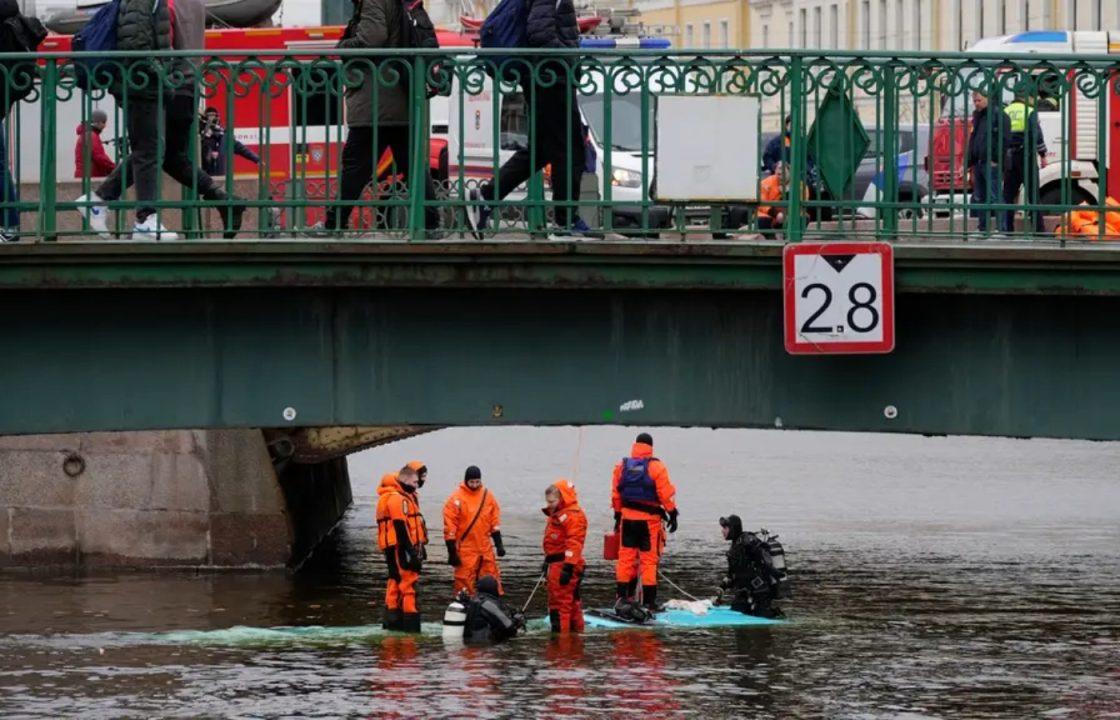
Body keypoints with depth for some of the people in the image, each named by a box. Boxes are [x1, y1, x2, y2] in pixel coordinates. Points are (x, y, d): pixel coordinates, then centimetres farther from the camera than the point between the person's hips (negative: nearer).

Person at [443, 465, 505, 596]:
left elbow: (495, 521, 14)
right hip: (465, 549, -4)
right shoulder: (456, 499, -8)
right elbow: (449, 527, -8)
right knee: (464, 581, -4)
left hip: (485, 547, 4)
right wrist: (452, 552, -10)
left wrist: (498, 543, 9)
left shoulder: (487, 496, 6)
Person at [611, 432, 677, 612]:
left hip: (627, 518, 3)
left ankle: (622, 595, 10)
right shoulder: (656, 467, -8)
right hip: (649, 520, -3)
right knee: (649, 559, 1)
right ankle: (649, 601, 1)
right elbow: (666, 494, -9)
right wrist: (672, 514, 1)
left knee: (626, 557, 11)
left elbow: (616, 495, 11)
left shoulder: (622, 466, 5)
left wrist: (617, 515, 20)